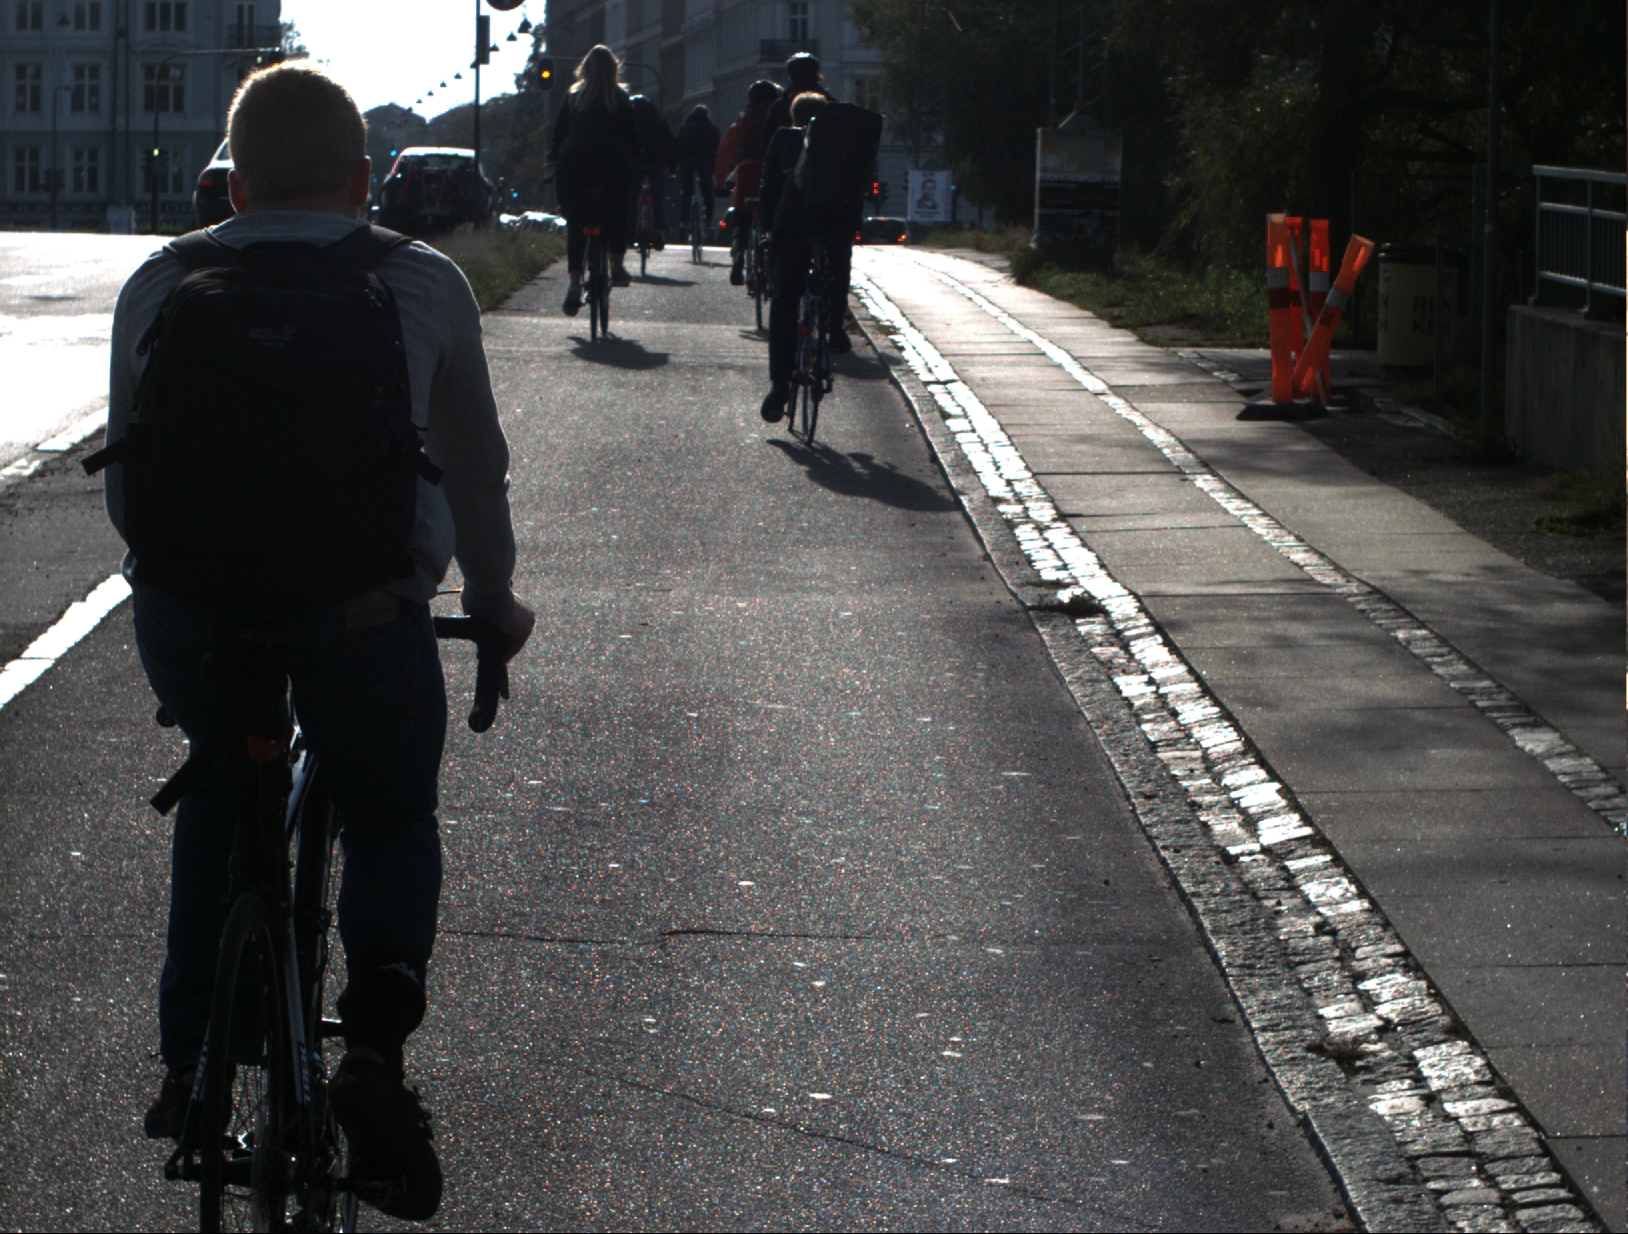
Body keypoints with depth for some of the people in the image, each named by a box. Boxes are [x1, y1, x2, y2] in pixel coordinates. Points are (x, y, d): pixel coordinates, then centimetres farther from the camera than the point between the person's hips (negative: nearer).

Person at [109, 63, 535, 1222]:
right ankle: (376, 1042, -4)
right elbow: (475, 464, 20)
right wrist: (493, 598, 35)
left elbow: (126, 475, 20)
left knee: (221, 783, 30)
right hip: (365, 604, -2)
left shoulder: (159, 287, 14)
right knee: (394, 820, 21)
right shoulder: (425, 285, 11)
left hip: (189, 603, 2)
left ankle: (189, 1060, 24)